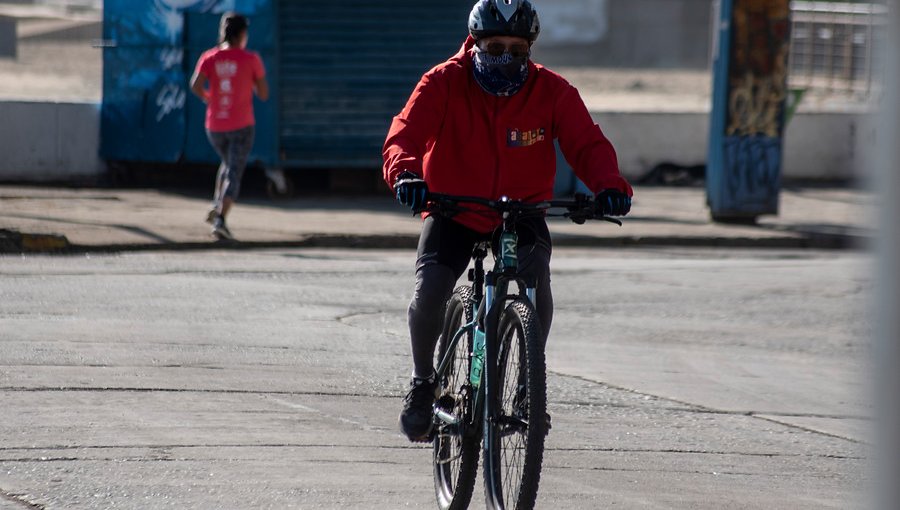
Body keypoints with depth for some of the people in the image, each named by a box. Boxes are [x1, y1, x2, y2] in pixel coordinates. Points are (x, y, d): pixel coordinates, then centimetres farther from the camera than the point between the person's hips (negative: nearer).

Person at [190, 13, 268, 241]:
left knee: (228, 164, 28)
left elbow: (196, 86, -13)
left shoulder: (209, 57, 1)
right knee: (234, 173, -5)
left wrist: (208, 98, 7)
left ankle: (216, 207, 13)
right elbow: (263, 94, -1)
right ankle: (221, 219, -22)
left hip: (215, 126, 4)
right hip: (242, 126, -4)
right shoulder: (251, 59, -4)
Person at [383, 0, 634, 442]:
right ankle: (423, 382, 6)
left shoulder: (551, 91, -11)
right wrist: (405, 172, -49)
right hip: (453, 211, 0)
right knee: (429, 291, -22)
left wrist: (608, 185, -41)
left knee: (536, 281, -28)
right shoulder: (444, 83, -14)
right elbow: (406, 133, -26)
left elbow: (587, 144, -19)